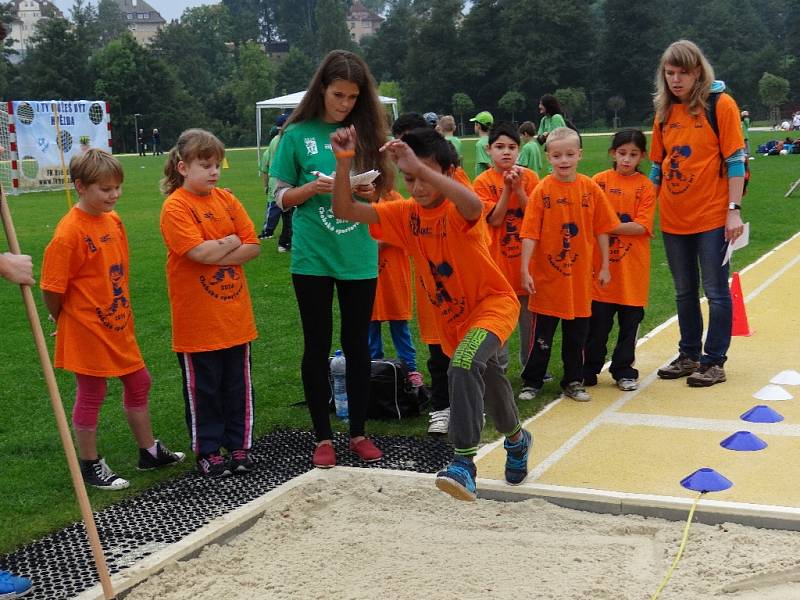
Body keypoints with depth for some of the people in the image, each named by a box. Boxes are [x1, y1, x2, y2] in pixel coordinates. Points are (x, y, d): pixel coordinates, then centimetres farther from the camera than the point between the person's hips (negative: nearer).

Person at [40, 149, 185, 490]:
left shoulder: (113, 220, 3)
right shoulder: (69, 233, -22)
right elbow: (52, 289, -18)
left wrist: (123, 310, 13)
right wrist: (65, 322, -4)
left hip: (118, 324, 8)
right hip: (87, 331, -8)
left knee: (138, 383, 17)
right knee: (91, 395, 6)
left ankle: (149, 451, 34)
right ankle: (91, 467, 22)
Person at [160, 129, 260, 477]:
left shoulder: (226, 200, 6)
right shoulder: (176, 206, -11)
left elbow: (252, 246, 1)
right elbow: (200, 252, -23)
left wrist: (216, 254, -13)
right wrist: (231, 243, -7)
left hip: (235, 314, 5)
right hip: (197, 319, -5)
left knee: (238, 386, 13)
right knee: (203, 390, 8)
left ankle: (240, 446, 25)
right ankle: (208, 452, 20)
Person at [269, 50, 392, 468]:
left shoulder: (366, 132, 5)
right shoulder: (298, 134, -1)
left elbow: (381, 190, 11)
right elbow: (282, 197, 1)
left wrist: (370, 193, -11)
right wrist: (315, 187, -17)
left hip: (359, 257, 2)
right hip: (312, 257, -2)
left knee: (357, 344, 9)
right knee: (317, 346, 6)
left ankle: (358, 431, 22)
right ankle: (322, 437, 18)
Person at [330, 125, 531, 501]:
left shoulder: (457, 211, -23)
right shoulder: (406, 214, -6)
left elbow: (473, 205, -51)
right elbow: (344, 210, -13)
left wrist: (420, 166, -57)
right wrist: (344, 163, -29)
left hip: (493, 303, -7)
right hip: (452, 316, 7)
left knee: (464, 364, -34)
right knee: (487, 382, 24)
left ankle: (464, 462, -32)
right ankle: (516, 439, 53)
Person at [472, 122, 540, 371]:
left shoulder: (529, 177, 1)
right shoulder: (482, 182, -3)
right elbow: (495, 219, -11)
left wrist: (519, 188, -17)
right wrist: (507, 188, -17)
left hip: (526, 257, 2)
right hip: (498, 259, -1)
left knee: (530, 315, 9)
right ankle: (498, 367, 15)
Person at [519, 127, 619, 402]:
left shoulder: (591, 188, -2)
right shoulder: (542, 190, -9)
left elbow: (602, 230, 4)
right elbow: (530, 233, -11)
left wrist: (604, 266, 4)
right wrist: (524, 270, -16)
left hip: (580, 275, 2)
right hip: (547, 276, -2)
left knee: (577, 333, 12)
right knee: (542, 334, 6)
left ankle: (573, 382, 26)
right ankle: (531, 382, 19)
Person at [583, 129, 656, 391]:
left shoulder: (645, 186, 0)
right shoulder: (599, 181, 2)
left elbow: (642, 226, -9)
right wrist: (628, 228, -8)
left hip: (633, 270, 0)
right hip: (602, 265, 0)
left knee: (629, 323, 8)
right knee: (598, 323, 4)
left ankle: (624, 371, 21)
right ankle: (590, 370, 17)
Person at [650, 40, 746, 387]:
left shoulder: (721, 104, -7)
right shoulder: (665, 111, 9)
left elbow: (735, 160, -9)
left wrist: (734, 209, -15)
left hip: (711, 217, -5)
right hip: (673, 219, 5)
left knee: (715, 291, 2)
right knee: (684, 292, 14)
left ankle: (714, 361, 12)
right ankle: (689, 356, 26)